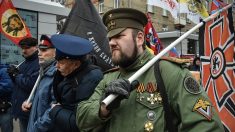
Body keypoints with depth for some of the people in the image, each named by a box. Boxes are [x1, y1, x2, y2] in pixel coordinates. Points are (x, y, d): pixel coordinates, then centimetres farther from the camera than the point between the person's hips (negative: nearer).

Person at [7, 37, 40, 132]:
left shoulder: (39, 63, -19)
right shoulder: (25, 62, 13)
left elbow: (30, 85, -27)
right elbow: (18, 82, 18)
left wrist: (17, 74, -14)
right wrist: (13, 74, -3)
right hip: (21, 107, 9)